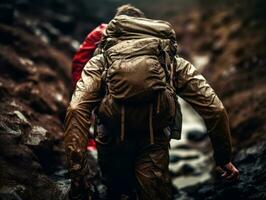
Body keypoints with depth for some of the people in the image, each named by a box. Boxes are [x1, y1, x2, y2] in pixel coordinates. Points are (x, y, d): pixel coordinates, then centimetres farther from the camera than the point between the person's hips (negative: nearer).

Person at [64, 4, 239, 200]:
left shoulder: (100, 61, 16)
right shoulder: (175, 62, 18)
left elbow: (76, 111, -2)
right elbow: (215, 109, 11)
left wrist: (77, 176, -5)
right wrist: (225, 158, 22)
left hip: (112, 142, 1)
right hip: (154, 146, -1)